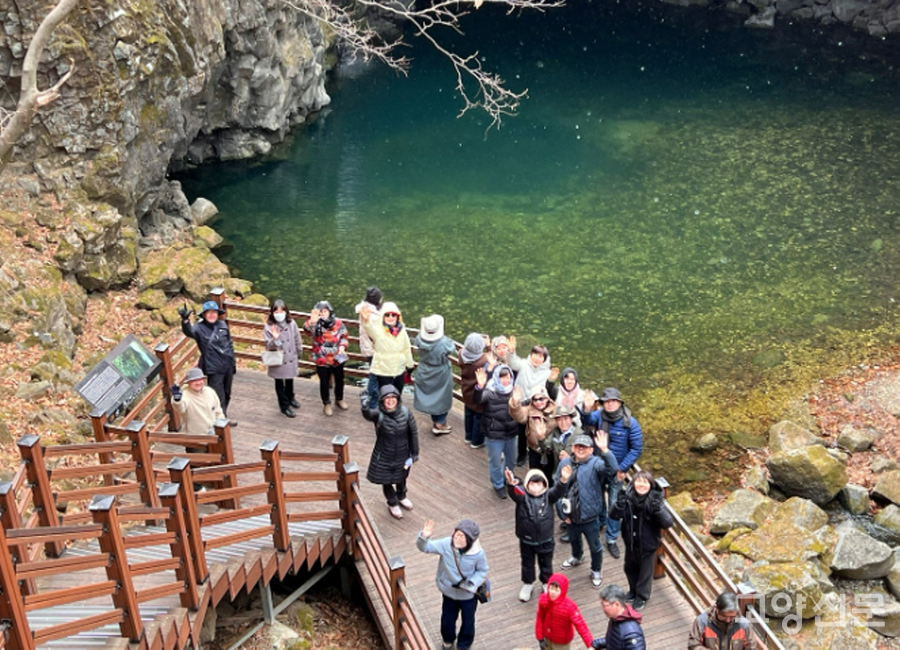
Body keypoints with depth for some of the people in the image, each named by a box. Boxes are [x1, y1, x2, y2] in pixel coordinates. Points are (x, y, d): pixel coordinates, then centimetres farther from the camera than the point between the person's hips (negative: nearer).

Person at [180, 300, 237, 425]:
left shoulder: (222, 325, 3)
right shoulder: (200, 328, -12)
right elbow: (189, 332, -36)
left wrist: (233, 363, 15)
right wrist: (185, 320, -57)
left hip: (227, 366, 6)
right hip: (214, 369, -6)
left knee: (227, 394, 19)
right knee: (219, 397, -2)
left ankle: (223, 417, 38)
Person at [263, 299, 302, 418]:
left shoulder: (291, 323, -10)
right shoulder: (269, 326, -18)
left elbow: (297, 340, 2)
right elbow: (269, 345, -21)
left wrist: (298, 354, 10)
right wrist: (275, 339, -40)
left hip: (290, 358, 3)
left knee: (289, 380, 24)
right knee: (279, 383, 12)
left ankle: (290, 397, 49)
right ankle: (285, 406, 27)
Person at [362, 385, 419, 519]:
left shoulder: (405, 412, -17)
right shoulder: (379, 414, -25)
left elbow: (413, 432, -6)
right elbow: (368, 415, -49)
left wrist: (414, 453, -2)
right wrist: (365, 408, -73)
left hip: (402, 455, 3)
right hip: (384, 456, -2)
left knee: (401, 477, 27)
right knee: (386, 480, 18)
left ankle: (401, 497, 59)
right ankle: (392, 504, 48)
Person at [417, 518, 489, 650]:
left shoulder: (478, 554, -28)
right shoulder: (446, 544, -26)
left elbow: (482, 571, -11)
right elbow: (425, 547, -24)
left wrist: (471, 584, -26)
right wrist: (424, 537, -46)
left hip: (468, 594, -1)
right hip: (449, 591, 2)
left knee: (467, 622, 20)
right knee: (447, 620, 23)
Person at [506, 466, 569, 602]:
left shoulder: (548, 496, -11)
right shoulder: (522, 497, -15)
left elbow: (558, 491, -30)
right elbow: (514, 493, -36)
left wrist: (563, 480, -52)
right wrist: (511, 484, -61)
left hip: (545, 540, 0)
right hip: (526, 540, 0)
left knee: (546, 564, 20)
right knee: (527, 564, 21)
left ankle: (546, 583, 44)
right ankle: (527, 584, 44)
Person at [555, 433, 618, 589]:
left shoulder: (595, 463, -18)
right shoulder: (564, 463, -7)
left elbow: (612, 469, -40)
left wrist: (604, 450, -54)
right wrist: (563, 511, -3)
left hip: (590, 516, -4)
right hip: (570, 515, 4)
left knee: (594, 546, 15)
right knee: (573, 540, 31)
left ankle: (596, 571, 40)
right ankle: (577, 557, 61)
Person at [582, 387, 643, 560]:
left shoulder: (630, 423, -18)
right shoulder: (599, 415, -14)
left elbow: (637, 448, -14)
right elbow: (588, 421, -36)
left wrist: (623, 468, -16)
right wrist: (587, 409, -57)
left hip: (617, 469, -2)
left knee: (614, 503, 6)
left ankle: (612, 538, 20)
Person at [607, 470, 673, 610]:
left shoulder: (655, 499, -22)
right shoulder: (627, 497, -17)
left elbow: (668, 522, -27)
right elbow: (613, 516, -18)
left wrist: (658, 509, -43)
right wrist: (619, 504, -38)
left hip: (648, 545, -3)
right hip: (631, 542, 3)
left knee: (645, 572, 18)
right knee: (630, 568, 26)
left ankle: (642, 596, 43)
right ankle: (633, 590, 53)